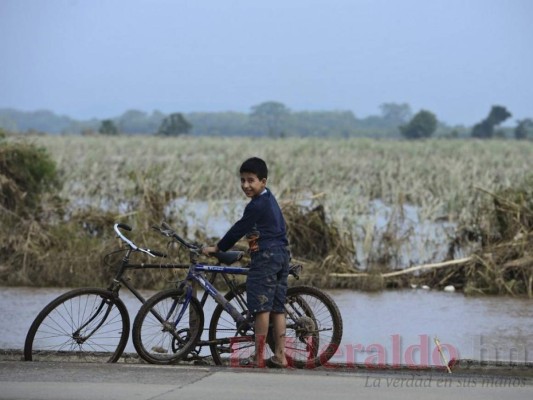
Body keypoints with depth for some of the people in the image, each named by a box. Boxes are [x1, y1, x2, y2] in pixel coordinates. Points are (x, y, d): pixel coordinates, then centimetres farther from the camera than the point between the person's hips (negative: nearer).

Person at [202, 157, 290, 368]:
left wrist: (217, 248, 0)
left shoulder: (257, 206, -13)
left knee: (261, 306, -8)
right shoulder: (269, 199, 17)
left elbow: (239, 229, -9)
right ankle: (280, 355, 9)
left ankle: (259, 356, -9)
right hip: (282, 255, 10)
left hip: (266, 256, -10)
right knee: (277, 307, 9)